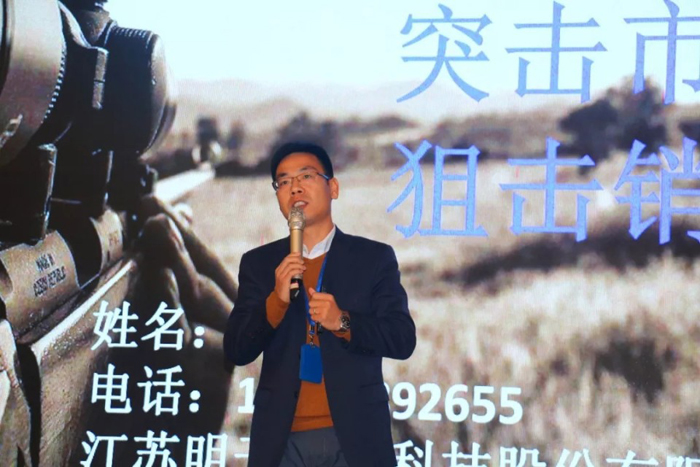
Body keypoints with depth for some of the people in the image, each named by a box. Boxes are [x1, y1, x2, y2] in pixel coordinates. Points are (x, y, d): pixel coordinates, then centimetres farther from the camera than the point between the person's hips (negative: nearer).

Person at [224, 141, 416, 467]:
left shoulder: (375, 258, 6)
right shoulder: (258, 263, 10)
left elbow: (403, 340, 0)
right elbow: (236, 351, 3)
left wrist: (343, 322, -16)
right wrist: (276, 301, -14)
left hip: (356, 437, -1)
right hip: (282, 440, 1)